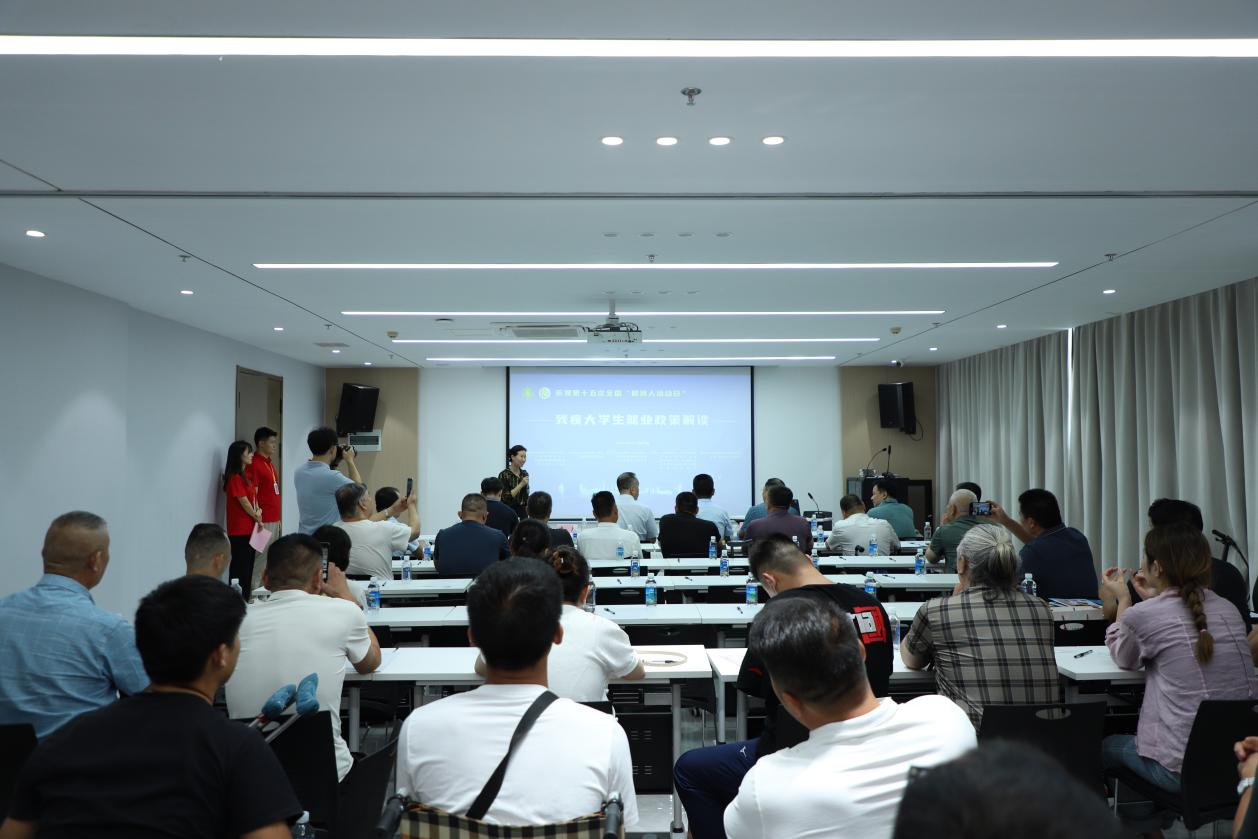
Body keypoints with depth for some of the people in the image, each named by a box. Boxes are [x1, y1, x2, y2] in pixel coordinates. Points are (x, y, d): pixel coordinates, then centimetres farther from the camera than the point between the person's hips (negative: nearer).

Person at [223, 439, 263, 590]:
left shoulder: (245, 475, 14)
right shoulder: (235, 477, -15)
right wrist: (257, 518, -3)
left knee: (248, 565, 13)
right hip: (239, 530, -9)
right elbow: (244, 502, -15)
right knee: (240, 566, -4)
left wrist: (258, 510, -5)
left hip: (249, 528, 9)